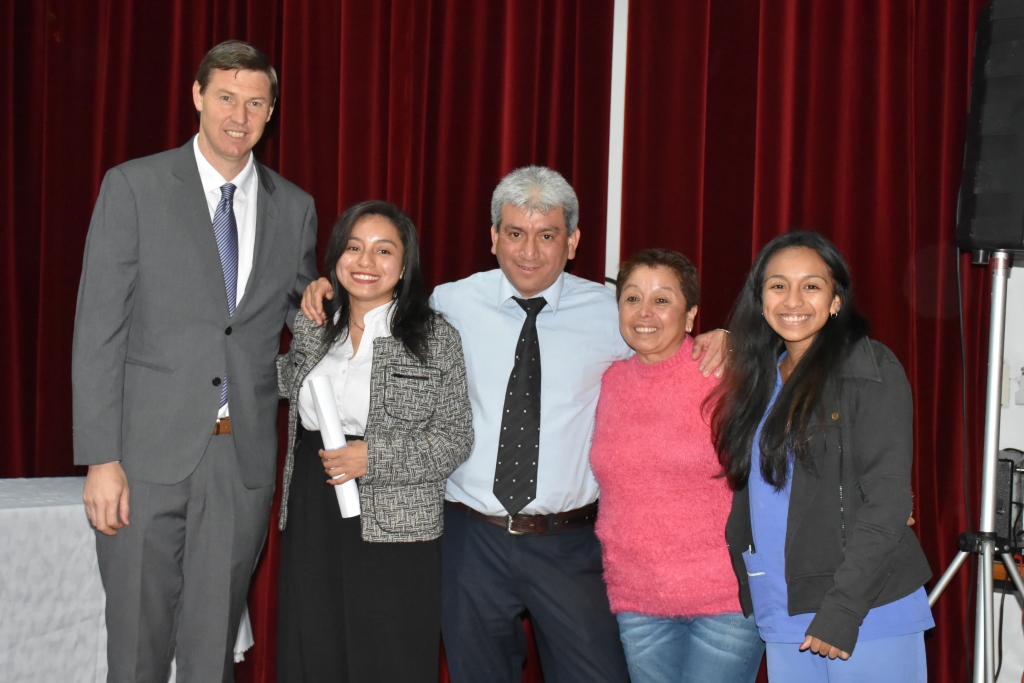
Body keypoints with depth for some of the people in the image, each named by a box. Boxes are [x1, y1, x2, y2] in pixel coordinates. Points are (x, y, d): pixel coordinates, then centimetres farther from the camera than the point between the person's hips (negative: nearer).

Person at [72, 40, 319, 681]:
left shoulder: (295, 208, 8)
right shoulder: (133, 187, -1)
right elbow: (98, 329, -5)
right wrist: (101, 459, -11)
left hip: (245, 457, 3)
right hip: (149, 452, -2)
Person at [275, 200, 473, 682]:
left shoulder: (436, 338, -3)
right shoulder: (312, 327, 10)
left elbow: (456, 438, -4)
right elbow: (291, 386, 25)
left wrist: (374, 457, -16)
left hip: (393, 533, -4)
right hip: (311, 524, 4)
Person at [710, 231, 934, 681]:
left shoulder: (870, 369, -7)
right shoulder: (759, 378, 12)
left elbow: (888, 498, -13)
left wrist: (842, 610, -17)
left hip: (867, 614, -5)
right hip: (781, 615, 6)